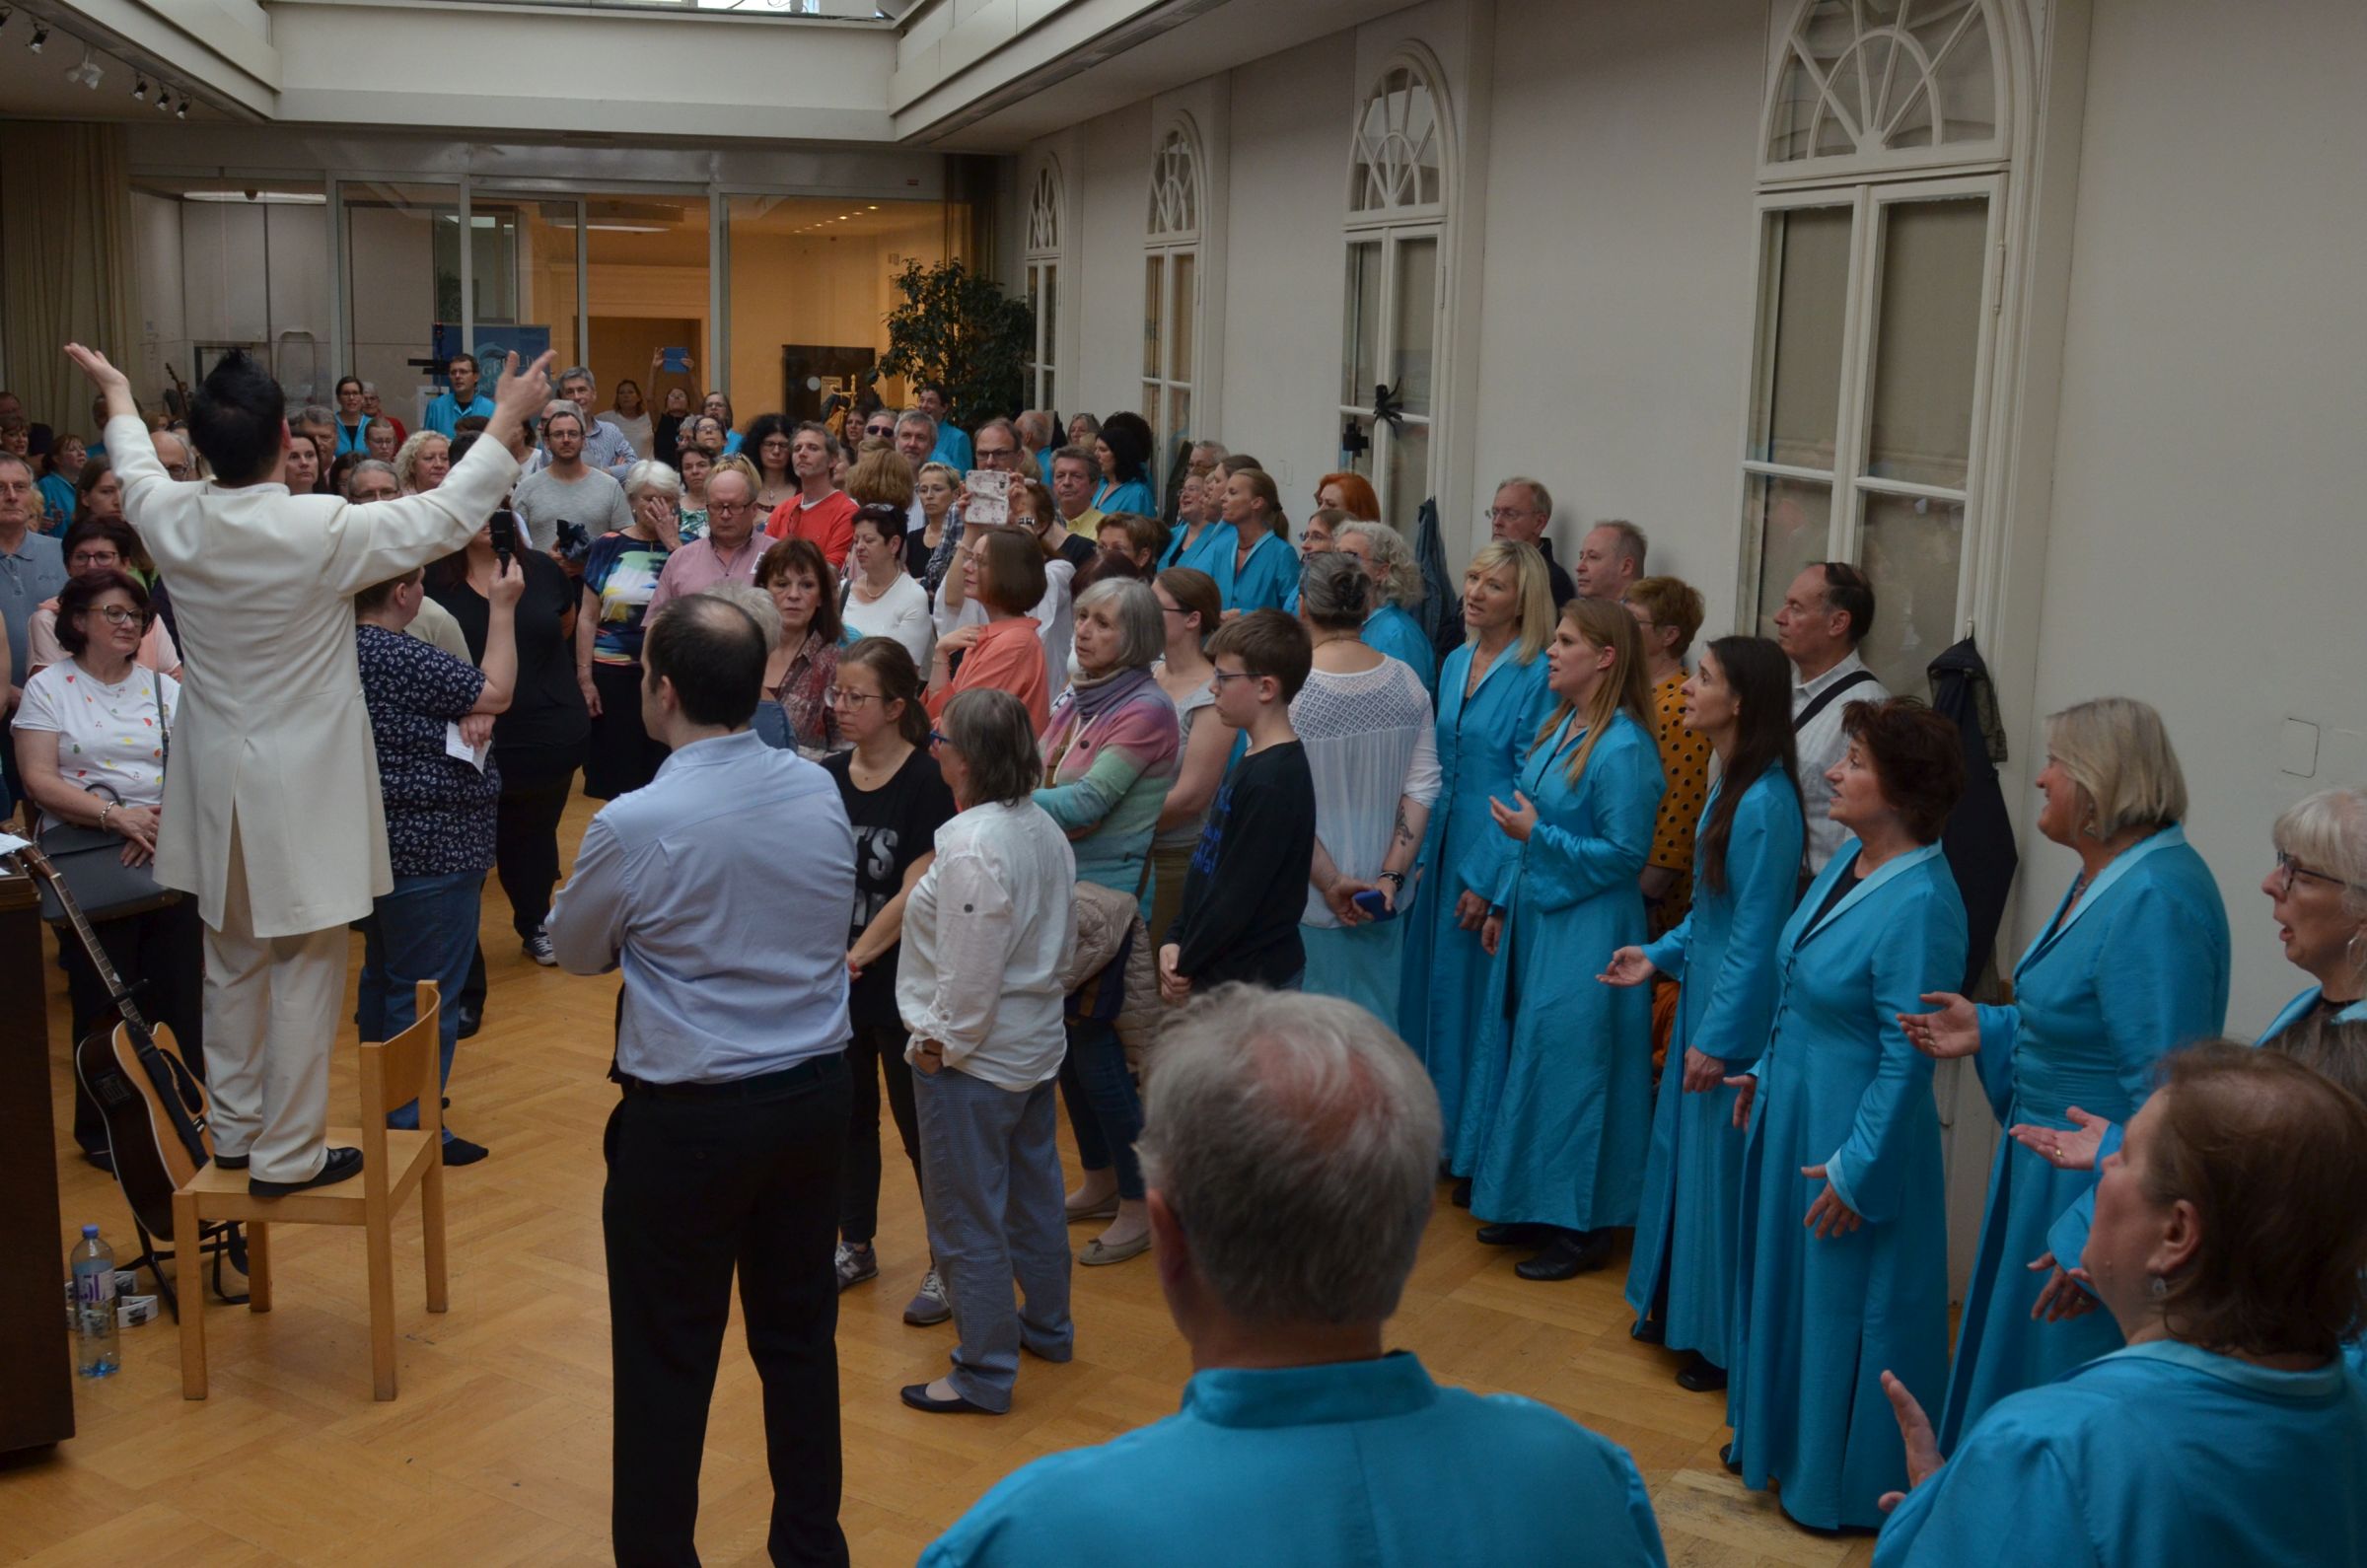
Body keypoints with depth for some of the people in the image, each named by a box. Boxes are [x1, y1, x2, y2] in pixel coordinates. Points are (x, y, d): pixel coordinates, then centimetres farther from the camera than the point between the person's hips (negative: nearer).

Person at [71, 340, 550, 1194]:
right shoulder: (324, 530, -22)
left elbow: (137, 472, 17)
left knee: (232, 963, 19)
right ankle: (288, 1153, 11)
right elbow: (444, 515, -10)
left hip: (218, 786, 6)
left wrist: (118, 397, 36)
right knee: (305, 970, 4)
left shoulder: (172, 521, -8)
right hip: (304, 790, -6)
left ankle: (234, 1129, 32)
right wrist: (504, 425, 1)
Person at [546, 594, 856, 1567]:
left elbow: (575, 951, -2)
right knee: (799, 1333, 18)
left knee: (668, 1356, 9)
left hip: (690, 1114, -5)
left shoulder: (635, 827, -19)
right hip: (818, 1090, 6)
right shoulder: (821, 791, -4)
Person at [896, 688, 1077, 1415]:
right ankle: (1047, 1326, 41)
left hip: (973, 1061, -9)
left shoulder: (970, 848, -26)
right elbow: (1064, 939, 10)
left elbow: (969, 971, -25)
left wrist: (942, 1044, -12)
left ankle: (984, 1374, 14)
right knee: (1034, 1195, 24)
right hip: (1036, 1046, 9)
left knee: (968, 1220, 4)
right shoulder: (1046, 830, 1)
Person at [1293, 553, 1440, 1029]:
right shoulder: (1406, 683, -2)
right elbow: (1423, 787, -3)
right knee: (1378, 1014, 18)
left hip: (1309, 898, -4)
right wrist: (1392, 876, -4)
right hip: (1382, 897, 4)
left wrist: (1329, 881, -9)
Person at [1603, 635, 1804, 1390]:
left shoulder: (1765, 803, -23)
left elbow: (1756, 932, -21)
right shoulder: (1729, 785, 7)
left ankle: (1723, 1339, 18)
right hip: (1703, 988, 9)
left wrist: (1719, 1036, -18)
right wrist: (1659, 954, 9)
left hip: (1737, 1013, -9)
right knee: (1681, 1150, 18)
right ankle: (1678, 1309, 34)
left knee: (1722, 1164, 3)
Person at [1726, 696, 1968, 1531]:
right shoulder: (1850, 856, 0)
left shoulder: (1920, 904, -26)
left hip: (1851, 1131, -9)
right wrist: (1767, 1073, 17)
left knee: (1845, 1301, 9)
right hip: (1793, 1110, 9)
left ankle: (1845, 1485, 29)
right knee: (1783, 1279, 23)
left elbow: (1906, 1058, -23)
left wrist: (1855, 1168, -19)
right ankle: (1780, 1438, 44)